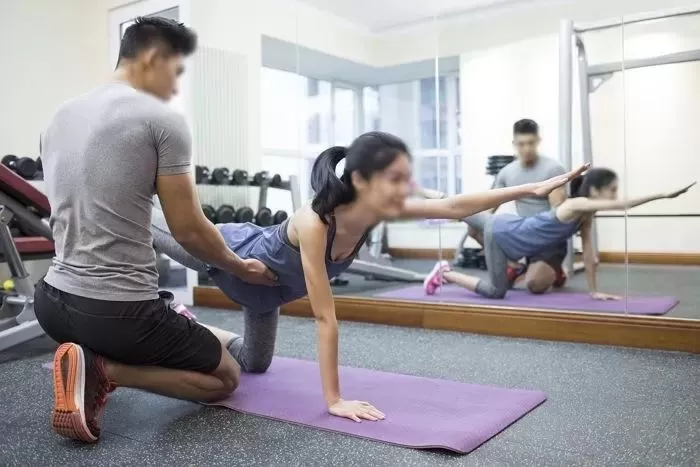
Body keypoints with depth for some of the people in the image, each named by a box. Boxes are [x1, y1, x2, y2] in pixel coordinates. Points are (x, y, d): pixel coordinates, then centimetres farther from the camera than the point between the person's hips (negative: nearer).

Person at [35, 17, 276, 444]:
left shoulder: (62, 116, 13)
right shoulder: (162, 119, -12)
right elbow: (188, 230, -10)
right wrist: (241, 268, 8)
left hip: (54, 300, 8)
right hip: (118, 310, -8)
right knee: (226, 377, 13)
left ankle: (92, 360, 7)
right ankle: (104, 370, -8)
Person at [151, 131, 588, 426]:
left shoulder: (377, 209, -28)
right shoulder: (314, 222, -45)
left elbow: (454, 206, -25)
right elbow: (325, 317, -43)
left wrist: (533, 189, -28)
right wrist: (334, 400, -37)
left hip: (265, 283, 7)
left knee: (255, 364, 24)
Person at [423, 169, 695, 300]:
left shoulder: (587, 215, -5)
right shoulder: (577, 205, -31)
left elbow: (588, 252, -2)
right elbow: (624, 205, -42)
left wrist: (594, 291, -1)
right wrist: (663, 195, -43)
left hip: (511, 227, 9)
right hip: (501, 232, -9)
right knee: (496, 291, -4)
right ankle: (445, 273, 6)